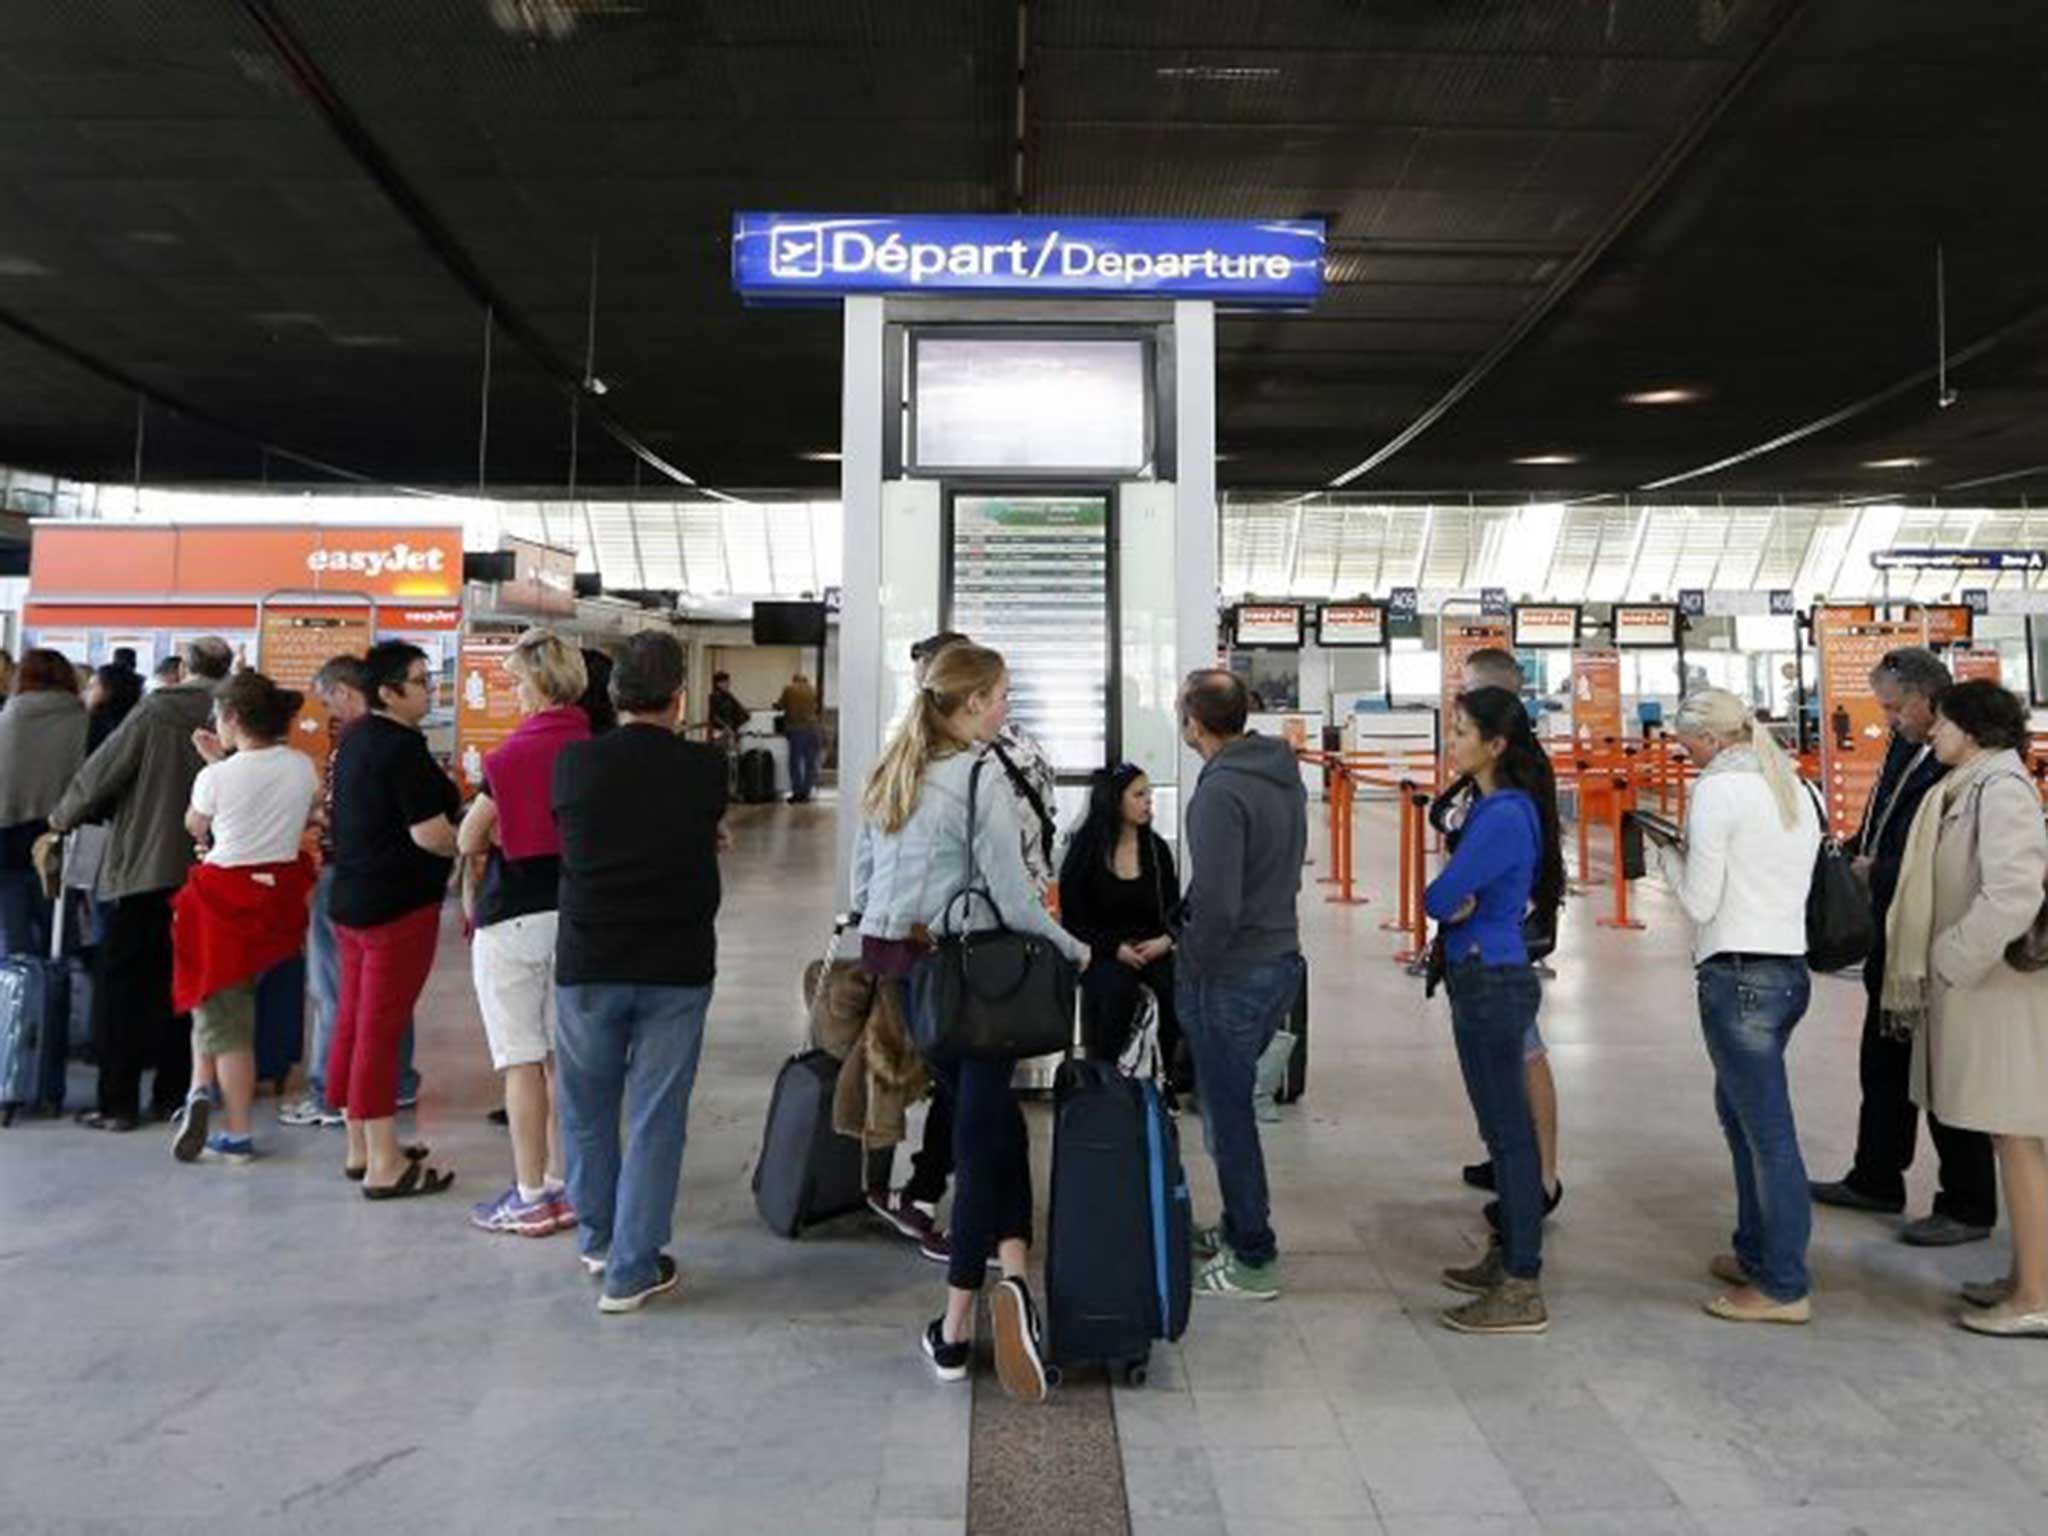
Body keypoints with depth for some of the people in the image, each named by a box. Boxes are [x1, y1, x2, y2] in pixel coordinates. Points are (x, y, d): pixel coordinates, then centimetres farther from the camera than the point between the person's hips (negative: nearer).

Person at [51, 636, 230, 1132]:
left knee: (120, 986, 6)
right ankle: (172, 1094, 18)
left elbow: (101, 774, -3)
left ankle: (118, 1103, 6)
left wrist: (63, 817, 13)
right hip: (202, 872, 3)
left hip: (143, 866, -3)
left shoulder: (154, 713, -8)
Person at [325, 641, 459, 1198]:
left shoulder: (355, 738, 11)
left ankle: (360, 1146, 26)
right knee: (381, 1030, -5)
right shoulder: (402, 746, -18)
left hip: (351, 897, 10)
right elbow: (430, 833, -22)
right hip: (398, 904, -10)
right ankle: (384, 1165, 2)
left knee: (353, 1022, 14)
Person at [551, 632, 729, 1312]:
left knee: (586, 1107, 20)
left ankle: (599, 1239, 36)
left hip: (587, 962, 2)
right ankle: (632, 1269, 13)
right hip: (677, 968, -1)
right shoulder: (706, 768, -10)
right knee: (655, 1117, 7)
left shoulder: (573, 763, -6)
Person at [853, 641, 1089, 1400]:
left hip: (896, 963, 7)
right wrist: (1071, 948, 0)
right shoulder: (977, 775, -13)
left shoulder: (889, 772, 10)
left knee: (986, 1117, 16)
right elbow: (1012, 896, -14)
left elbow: (862, 879, 14)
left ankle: (1011, 1269, 16)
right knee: (983, 1130, -2)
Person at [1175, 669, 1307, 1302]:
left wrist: (1187, 962, -9)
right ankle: (1240, 1226, 35)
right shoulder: (1285, 775, 6)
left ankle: (1252, 1260, 15)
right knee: (1233, 1104, 22)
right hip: (1281, 959, 9)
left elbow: (1217, 907, -26)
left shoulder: (1221, 792, -22)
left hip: (1230, 977, -9)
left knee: (1228, 1117, 4)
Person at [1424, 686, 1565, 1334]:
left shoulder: (1504, 815, -21)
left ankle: (1522, 1292, 8)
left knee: (1509, 1133, -2)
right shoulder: (1492, 805, 10)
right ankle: (1508, 1256, 32)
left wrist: (1454, 899, -1)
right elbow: (1446, 899, 13)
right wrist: (1461, 900, -7)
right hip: (1485, 981, 10)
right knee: (1503, 1129, 19)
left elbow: (1437, 899, -21)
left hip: (1492, 984, -10)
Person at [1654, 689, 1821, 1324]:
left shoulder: (1718, 789, -11)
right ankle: (1755, 1253, 31)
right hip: (1789, 968, 9)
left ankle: (1785, 1287, 7)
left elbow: (1699, 901, -11)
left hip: (1739, 976, -9)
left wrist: (1667, 851, 5)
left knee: (1767, 1129, -2)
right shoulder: (1797, 788, 13)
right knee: (1738, 1107, 21)